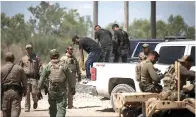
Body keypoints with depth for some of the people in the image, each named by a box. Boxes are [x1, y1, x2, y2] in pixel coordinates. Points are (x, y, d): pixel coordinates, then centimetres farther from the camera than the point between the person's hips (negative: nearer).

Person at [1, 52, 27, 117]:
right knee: (15, 111, -6)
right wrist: (24, 91, 21)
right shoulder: (19, 68, 5)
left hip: (5, 92, 0)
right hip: (16, 92, 0)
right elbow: (24, 81, 7)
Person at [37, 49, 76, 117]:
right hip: (62, 91, -1)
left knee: (52, 108, 14)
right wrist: (72, 88, 12)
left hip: (51, 91, 1)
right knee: (61, 108, -4)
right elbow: (70, 78, 3)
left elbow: (42, 78, -1)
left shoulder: (48, 66, 1)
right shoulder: (64, 65, 1)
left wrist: (39, 89, 5)